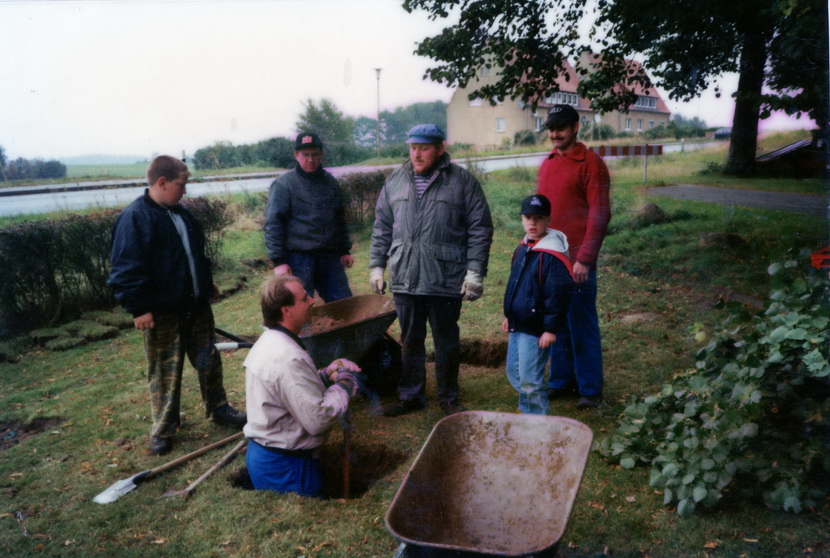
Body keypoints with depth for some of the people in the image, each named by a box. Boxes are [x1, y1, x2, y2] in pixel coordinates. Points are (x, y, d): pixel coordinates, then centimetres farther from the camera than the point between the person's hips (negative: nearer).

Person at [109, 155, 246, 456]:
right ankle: (162, 430, 20)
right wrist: (138, 307, -19)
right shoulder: (134, 218, -15)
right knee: (165, 371, 5)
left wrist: (207, 284, 25)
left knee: (209, 359, 15)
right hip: (162, 311, -7)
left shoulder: (181, 214, 11)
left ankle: (219, 409, 32)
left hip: (196, 305, 7)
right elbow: (126, 268, -18)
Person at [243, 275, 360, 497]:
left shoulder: (267, 342, 4)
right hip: (285, 466, -10)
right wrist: (343, 386, -14)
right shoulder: (288, 358, -29)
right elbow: (318, 419, -30)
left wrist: (325, 375, 1)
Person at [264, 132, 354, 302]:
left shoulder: (330, 182, 13)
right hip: (298, 259, -5)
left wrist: (345, 250, 18)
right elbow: (273, 225, -9)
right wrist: (278, 261, -14)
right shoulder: (284, 184, -6)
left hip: (330, 257, 6)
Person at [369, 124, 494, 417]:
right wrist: (376, 265, 10)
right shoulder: (395, 181, 9)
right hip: (404, 280, 3)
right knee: (410, 341, 14)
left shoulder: (463, 181, -2)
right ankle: (410, 395, 28)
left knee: (447, 342, 10)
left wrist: (475, 272, -10)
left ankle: (449, 398, 26)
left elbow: (480, 230, -4)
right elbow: (382, 228, 15)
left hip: (446, 280, -3)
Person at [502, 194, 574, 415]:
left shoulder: (552, 255, -18)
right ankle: (526, 410, 35)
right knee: (514, 373, 18)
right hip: (516, 326, 9)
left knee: (530, 379, -2)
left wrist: (551, 329, -18)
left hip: (535, 330, -9)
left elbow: (558, 295, -19)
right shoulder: (521, 249, 9)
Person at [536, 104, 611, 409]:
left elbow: (600, 214, -12)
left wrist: (584, 259, -17)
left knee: (581, 326, 1)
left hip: (576, 261, -6)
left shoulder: (591, 164, -7)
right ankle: (561, 381, 25)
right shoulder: (547, 163, 14)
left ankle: (590, 389, 14)